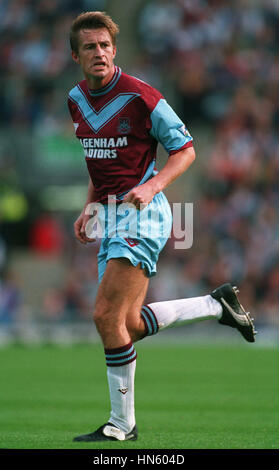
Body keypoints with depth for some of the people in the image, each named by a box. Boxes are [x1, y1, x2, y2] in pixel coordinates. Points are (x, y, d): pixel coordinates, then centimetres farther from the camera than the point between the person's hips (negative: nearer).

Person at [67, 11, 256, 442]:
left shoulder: (140, 97, -12)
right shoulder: (77, 100, 10)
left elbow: (185, 150, -5)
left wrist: (151, 187, -20)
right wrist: (89, 209, 13)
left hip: (142, 213, -8)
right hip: (110, 215, 8)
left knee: (107, 315, -15)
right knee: (129, 325, 5)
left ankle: (122, 424, -4)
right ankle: (217, 305, 24)